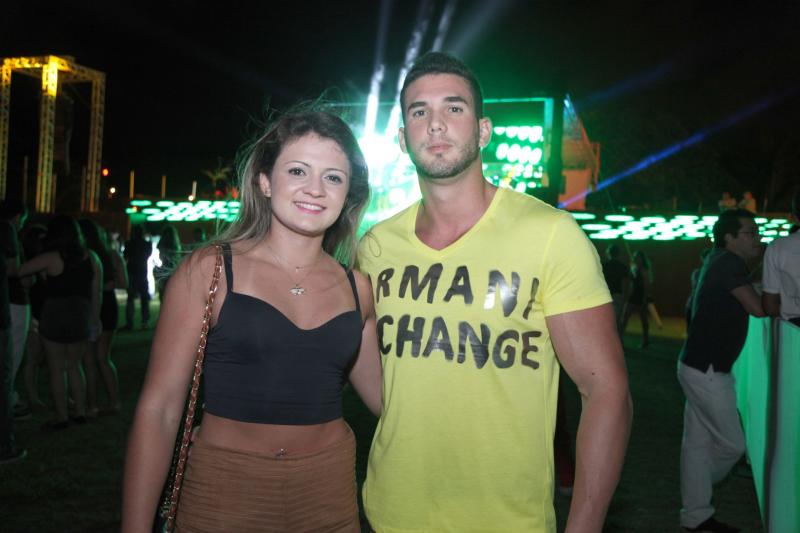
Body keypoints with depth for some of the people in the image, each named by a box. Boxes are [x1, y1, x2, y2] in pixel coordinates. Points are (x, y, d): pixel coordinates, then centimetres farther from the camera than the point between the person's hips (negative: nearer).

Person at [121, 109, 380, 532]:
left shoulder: (356, 288, 1)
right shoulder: (207, 271, -8)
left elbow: (384, 396, 11)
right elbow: (159, 409, -9)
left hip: (328, 496, 4)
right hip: (223, 492, -3)